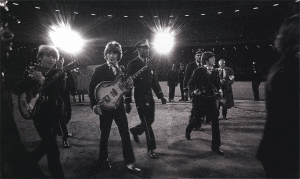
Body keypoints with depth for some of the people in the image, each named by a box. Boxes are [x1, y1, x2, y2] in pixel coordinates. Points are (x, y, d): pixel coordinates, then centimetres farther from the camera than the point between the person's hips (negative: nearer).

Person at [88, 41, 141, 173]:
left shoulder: (122, 69, 7)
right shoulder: (99, 70, -4)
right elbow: (92, 88, -5)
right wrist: (94, 105, -13)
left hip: (119, 106, 3)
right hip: (105, 107, -3)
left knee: (125, 134, 3)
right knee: (104, 135, 10)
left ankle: (129, 162, 16)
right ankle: (103, 161, 31)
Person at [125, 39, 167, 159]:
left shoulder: (148, 63, 12)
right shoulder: (133, 64, -8)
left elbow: (154, 80, 16)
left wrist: (161, 96, 11)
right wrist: (128, 102, -15)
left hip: (149, 96, 7)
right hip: (140, 98, -7)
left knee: (150, 120, 14)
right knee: (147, 124, -2)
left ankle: (135, 130, 42)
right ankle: (151, 149, 13)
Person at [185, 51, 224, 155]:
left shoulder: (215, 72, 8)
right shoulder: (198, 71, -5)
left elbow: (217, 83, 17)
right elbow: (190, 83, -4)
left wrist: (219, 90, -3)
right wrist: (193, 91, -22)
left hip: (211, 99, 4)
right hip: (199, 99, -3)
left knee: (215, 121, -2)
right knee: (196, 118, 12)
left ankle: (215, 146, 9)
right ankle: (188, 131, 47)